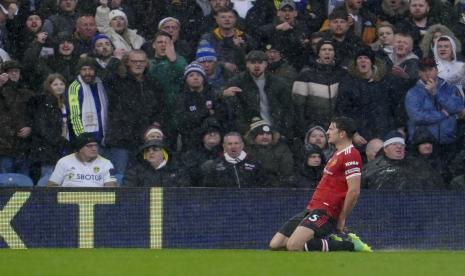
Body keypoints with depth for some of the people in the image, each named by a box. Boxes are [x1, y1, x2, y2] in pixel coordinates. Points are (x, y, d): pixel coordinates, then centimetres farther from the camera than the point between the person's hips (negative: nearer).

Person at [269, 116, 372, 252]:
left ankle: (350, 245, -14)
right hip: (311, 209, 10)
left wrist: (341, 220, -15)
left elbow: (354, 191, -19)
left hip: (325, 210, -10)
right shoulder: (338, 153, 20)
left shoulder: (350, 155, -13)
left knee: (294, 246, -29)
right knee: (275, 245, 2)